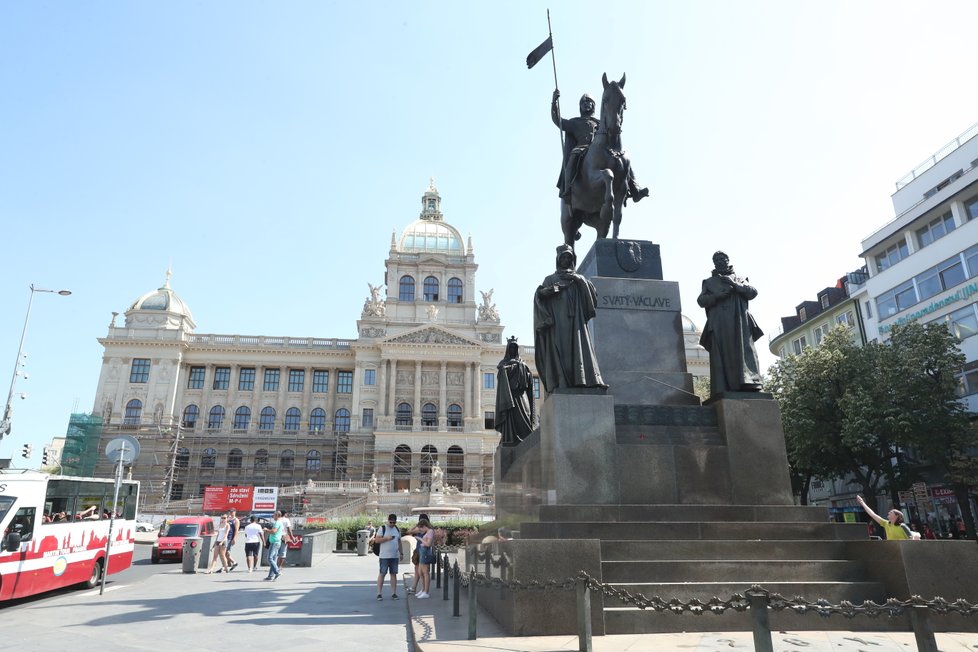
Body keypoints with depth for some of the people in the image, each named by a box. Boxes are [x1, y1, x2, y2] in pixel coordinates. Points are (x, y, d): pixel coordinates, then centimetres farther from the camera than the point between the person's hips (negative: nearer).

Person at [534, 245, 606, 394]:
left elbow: (593, 293, 9)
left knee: (579, 346, -13)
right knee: (559, 350, -14)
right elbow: (539, 295, 4)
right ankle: (561, 382, -22)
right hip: (557, 321, -2)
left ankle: (581, 379, -21)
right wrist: (547, 291, -17)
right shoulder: (551, 279, 20)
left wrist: (580, 280, -4)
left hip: (575, 321, 2)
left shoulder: (579, 279, 24)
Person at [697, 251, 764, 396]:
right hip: (718, 324, -1)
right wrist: (716, 296, -8)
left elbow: (753, 292, 10)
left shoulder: (739, 279, 26)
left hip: (739, 321, 1)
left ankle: (749, 384, -26)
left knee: (743, 351, -16)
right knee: (721, 356, -12)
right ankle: (722, 392, -20)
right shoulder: (709, 282, 24)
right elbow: (701, 300, 10)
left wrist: (735, 285, -4)